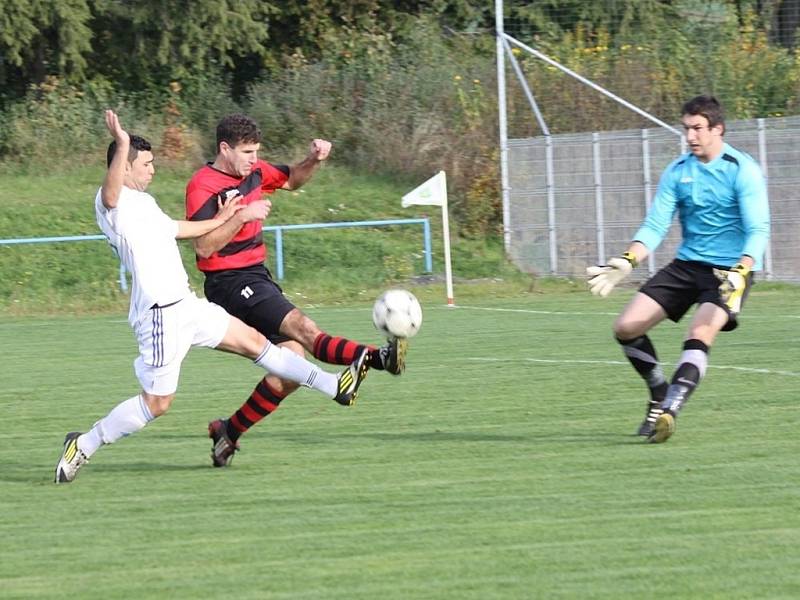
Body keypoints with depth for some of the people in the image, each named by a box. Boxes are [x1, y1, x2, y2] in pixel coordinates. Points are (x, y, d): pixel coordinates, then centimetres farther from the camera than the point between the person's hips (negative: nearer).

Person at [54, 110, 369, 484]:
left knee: (253, 341, 13)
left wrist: (218, 221, 46)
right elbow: (111, 193, -39)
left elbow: (175, 229, 36)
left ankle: (335, 386, 18)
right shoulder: (112, 202, -13)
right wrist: (122, 145, -54)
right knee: (156, 403, -5)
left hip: (185, 305, 10)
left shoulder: (142, 201, 18)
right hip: (161, 313, -10)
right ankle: (84, 446, 7)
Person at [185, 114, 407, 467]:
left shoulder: (253, 173, 10)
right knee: (301, 327, -27)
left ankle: (228, 433, 11)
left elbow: (291, 180, 30)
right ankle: (375, 358, -48)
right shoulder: (202, 186, -13)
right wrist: (243, 216, -25)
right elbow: (204, 246, -21)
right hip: (230, 283, -9)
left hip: (257, 278, 9)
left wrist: (313, 160, 10)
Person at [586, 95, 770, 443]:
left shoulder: (742, 170, -11)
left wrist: (741, 272, -35)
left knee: (700, 333, -31)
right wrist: (626, 262, -15)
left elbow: (758, 229, -18)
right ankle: (660, 397, 15)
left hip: (729, 270, -6)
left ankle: (669, 411, -35)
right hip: (686, 265, 6)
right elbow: (655, 226, 2)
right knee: (627, 326, -3)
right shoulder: (677, 172, 4)